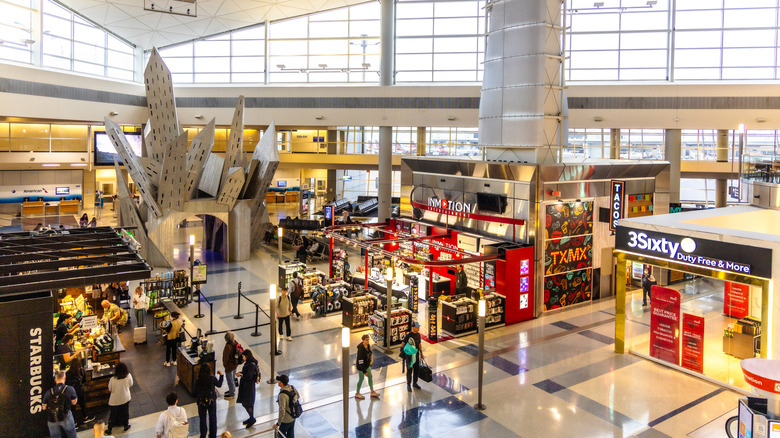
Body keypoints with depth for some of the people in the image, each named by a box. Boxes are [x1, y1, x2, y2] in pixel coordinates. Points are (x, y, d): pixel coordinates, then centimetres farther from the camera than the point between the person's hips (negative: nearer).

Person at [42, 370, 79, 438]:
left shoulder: (49, 392, -2)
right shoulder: (70, 389, -9)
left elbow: (44, 407, 5)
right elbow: (74, 402, 3)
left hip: (52, 420, 2)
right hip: (65, 418, -2)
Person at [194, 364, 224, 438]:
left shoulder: (197, 381, -16)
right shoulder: (212, 378, -18)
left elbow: (196, 393, -6)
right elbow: (219, 385, 0)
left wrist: (197, 398, 15)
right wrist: (221, 375, 12)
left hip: (202, 402, 0)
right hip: (212, 401, 0)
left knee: (202, 419, 16)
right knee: (212, 418, 17)